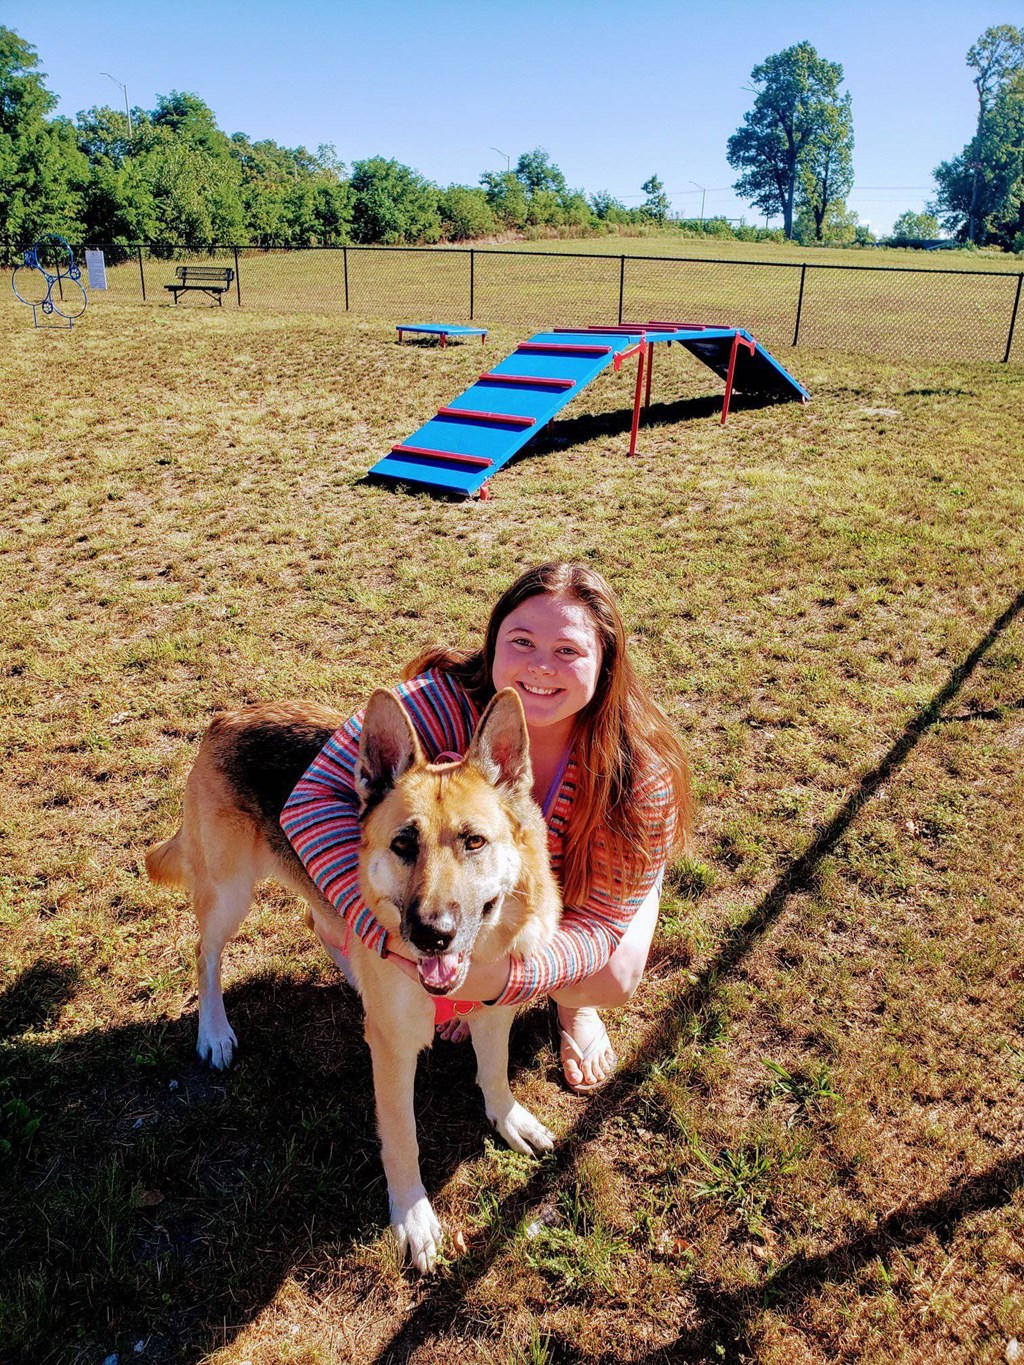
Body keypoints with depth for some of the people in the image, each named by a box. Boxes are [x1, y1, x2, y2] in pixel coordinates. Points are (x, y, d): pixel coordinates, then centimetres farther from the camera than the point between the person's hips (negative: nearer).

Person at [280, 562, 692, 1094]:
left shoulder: (640, 776, -37)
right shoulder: (447, 701, -40)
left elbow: (599, 919, -31)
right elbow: (317, 798, -43)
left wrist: (506, 975, -51)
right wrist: (388, 928, -56)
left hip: (579, 883, 0)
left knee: (612, 979, -25)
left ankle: (572, 1005, 15)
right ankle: (465, 977, 16)